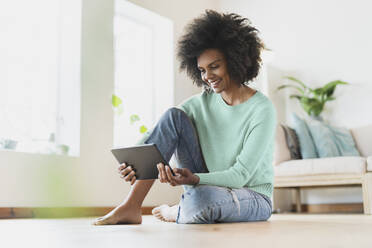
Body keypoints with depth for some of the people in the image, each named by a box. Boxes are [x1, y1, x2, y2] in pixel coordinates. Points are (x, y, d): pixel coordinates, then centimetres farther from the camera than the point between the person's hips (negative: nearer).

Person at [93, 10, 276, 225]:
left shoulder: (262, 109, -16)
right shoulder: (200, 104, 1)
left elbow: (241, 176, -21)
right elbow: (152, 139, -5)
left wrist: (194, 180, -38)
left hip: (254, 199, -4)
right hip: (208, 185, 5)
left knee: (204, 196, -42)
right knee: (174, 116, -14)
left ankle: (175, 213, -3)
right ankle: (131, 207, -18)